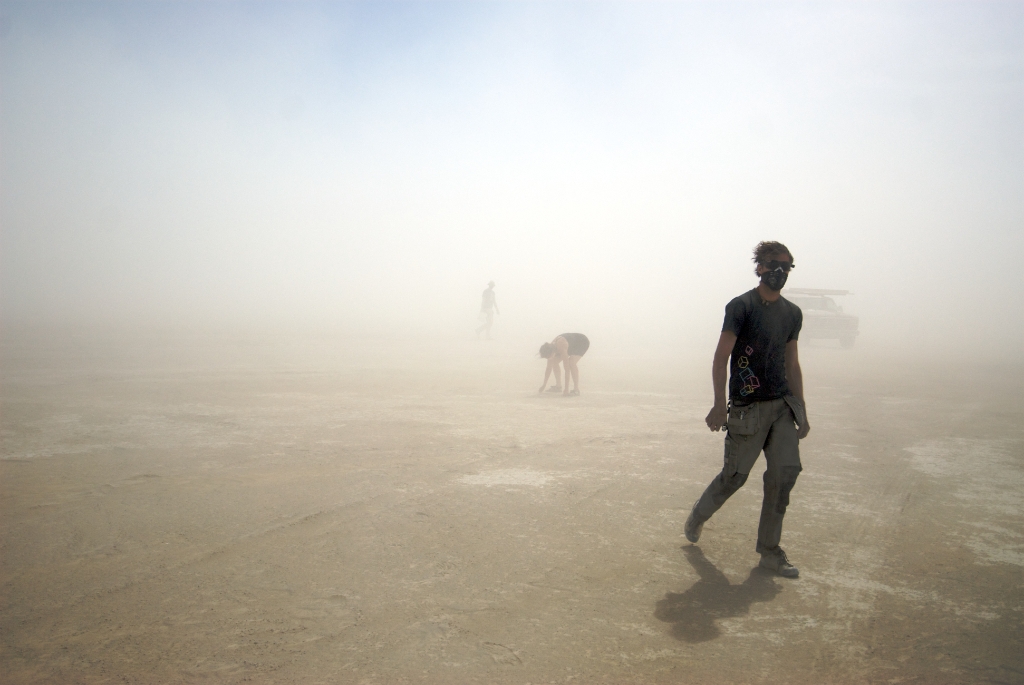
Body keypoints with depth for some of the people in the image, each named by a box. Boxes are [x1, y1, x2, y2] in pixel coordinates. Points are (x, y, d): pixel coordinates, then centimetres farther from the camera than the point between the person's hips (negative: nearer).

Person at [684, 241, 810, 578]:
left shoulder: (792, 313, 12)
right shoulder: (741, 307, -7)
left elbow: (792, 365, 18)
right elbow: (721, 358, -13)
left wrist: (801, 411, 16)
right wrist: (719, 406, -21)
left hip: (782, 405, 5)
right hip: (748, 408, -5)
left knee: (786, 471, -5)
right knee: (735, 476, 2)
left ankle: (769, 550, 10)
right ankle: (697, 516, 31)